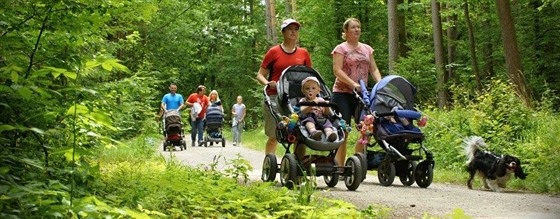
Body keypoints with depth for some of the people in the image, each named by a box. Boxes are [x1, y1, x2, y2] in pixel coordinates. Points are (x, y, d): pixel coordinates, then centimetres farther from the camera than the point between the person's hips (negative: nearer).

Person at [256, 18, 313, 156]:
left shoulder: (303, 53, 13)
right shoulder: (274, 52, 5)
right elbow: (260, 75, 7)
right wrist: (268, 83, -13)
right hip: (275, 97, -2)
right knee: (273, 137, -2)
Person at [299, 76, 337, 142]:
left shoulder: (320, 100, 21)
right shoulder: (303, 101, 14)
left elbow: (327, 113, 14)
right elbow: (302, 111, -6)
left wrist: (326, 107, -7)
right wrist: (310, 106, -22)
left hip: (321, 119, 2)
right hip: (308, 118, -2)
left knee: (327, 122, -28)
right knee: (309, 119, -35)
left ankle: (329, 133, -60)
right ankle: (313, 131, -65)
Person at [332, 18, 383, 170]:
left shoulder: (367, 49, 17)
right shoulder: (341, 49, 1)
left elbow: (374, 69, 14)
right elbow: (337, 70, -10)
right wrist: (353, 83, -22)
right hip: (342, 93, -5)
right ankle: (339, 167, -4)